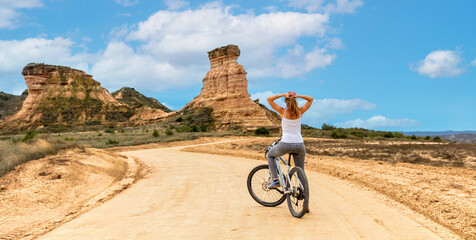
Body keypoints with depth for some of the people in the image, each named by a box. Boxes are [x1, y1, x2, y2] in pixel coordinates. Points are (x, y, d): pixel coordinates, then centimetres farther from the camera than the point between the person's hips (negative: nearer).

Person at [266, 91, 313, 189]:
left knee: (270, 155, 26)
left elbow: (269, 99, 5)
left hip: (285, 144, -2)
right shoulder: (300, 111, 3)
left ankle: (275, 180, 13)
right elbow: (311, 99, 19)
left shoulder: (283, 111, -3)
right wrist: (297, 95, 5)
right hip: (299, 145, 2)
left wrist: (283, 94, -2)